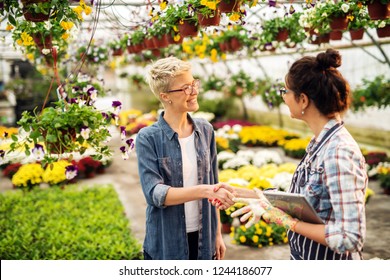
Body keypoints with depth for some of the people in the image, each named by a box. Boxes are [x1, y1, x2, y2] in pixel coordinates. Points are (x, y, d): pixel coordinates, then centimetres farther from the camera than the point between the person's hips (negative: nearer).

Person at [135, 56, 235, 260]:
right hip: (166, 244, -3)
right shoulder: (148, 138, -11)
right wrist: (203, 191, -32)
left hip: (203, 239, 3)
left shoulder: (205, 130, 1)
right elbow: (154, 193, -20)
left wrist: (217, 234, 9)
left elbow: (212, 184, 7)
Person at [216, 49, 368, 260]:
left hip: (328, 260, -7)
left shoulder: (339, 152, -26)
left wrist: (283, 219, -23)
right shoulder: (321, 142, 0)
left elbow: (350, 237, -28)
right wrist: (259, 197, 2)